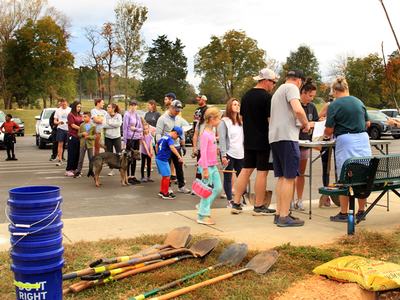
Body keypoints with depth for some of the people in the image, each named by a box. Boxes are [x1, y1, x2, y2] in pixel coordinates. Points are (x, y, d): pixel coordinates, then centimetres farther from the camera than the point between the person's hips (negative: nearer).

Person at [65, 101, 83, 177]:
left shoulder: (80, 115, 14)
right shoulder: (70, 115, -3)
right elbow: (73, 125, -9)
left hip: (79, 136, 6)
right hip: (72, 136, -6)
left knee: (77, 153, 7)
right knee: (71, 153, -5)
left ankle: (74, 169, 15)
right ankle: (68, 170, 0)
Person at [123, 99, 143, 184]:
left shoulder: (137, 115, 12)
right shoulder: (127, 115, -5)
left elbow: (141, 128, 13)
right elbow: (125, 128, -8)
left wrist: (135, 129, -8)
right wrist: (125, 141, -11)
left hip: (137, 139, 6)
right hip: (130, 138, -6)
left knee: (134, 158, 10)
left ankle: (133, 176, 18)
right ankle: (127, 177, 4)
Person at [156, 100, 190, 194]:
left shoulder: (179, 119, 10)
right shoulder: (162, 119, -9)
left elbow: (182, 133, 18)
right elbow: (158, 134, -13)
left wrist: (183, 146, 16)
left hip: (177, 147, 6)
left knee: (179, 167, 9)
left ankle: (181, 186, 18)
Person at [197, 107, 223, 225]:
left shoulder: (212, 132, 12)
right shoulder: (205, 134, -16)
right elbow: (203, 152, -20)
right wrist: (205, 169, -22)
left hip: (213, 166, 9)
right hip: (206, 166, -9)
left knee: (218, 188, 10)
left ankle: (204, 207, 21)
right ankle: (202, 216, 6)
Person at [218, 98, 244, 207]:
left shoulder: (241, 122, 16)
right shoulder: (224, 121, -2)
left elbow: (243, 138, 14)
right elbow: (222, 139, -9)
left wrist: (245, 152, 5)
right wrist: (223, 155, -16)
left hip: (240, 154, 5)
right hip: (229, 153, -5)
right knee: (228, 178, 3)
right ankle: (230, 200, 8)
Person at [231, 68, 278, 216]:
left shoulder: (246, 95, 11)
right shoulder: (266, 97, -13)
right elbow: (271, 119, -16)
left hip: (248, 140, 7)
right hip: (263, 140, -7)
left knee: (246, 170, 11)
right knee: (262, 172, 0)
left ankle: (236, 203, 11)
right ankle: (259, 207, 6)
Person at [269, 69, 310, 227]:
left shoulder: (278, 91, 26)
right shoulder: (292, 88, -3)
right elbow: (298, 109, -20)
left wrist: (299, 124, 37)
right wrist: (306, 124, -4)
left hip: (274, 137, 9)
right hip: (287, 137, -9)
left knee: (282, 177, 12)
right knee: (289, 177, -7)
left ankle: (279, 214, 13)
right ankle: (284, 217, -7)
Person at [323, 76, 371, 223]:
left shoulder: (334, 105, -6)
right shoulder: (359, 102, 11)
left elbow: (329, 130, -6)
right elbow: (367, 123, 20)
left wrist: (326, 135, 16)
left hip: (345, 141, -5)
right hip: (363, 139, 5)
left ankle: (343, 213, 8)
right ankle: (361, 211, 18)